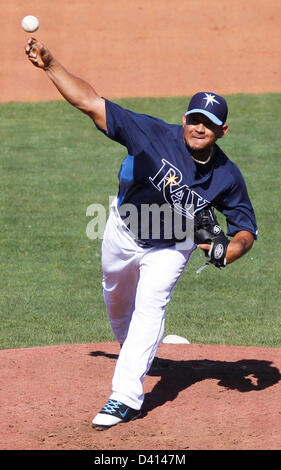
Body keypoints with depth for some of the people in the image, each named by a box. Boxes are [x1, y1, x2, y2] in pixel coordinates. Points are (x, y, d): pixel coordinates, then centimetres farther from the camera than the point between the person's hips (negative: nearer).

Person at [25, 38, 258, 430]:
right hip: (123, 232, 2)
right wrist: (50, 65, -38)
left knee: (150, 307, -18)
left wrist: (234, 247, -34)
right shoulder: (154, 134, -28)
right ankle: (134, 352, 52)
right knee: (117, 302, 20)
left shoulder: (227, 177, -22)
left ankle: (125, 397, -22)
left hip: (170, 249, -2)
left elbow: (246, 227, -10)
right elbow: (91, 103, -31)